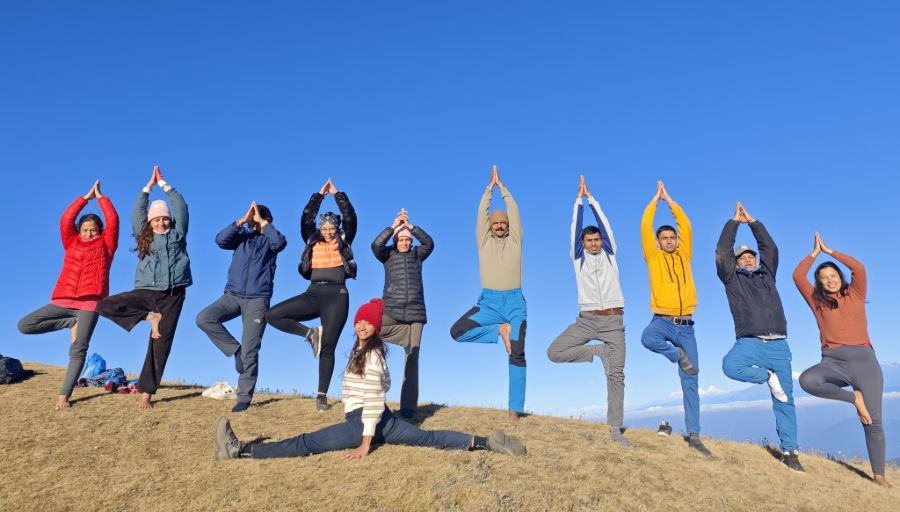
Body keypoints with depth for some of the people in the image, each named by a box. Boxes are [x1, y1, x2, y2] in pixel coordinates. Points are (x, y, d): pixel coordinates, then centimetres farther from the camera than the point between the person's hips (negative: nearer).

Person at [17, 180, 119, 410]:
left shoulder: (106, 245, 14)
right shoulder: (72, 243, 20)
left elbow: (113, 220, 6)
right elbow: (66, 219, 11)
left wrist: (100, 197, 17)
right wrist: (86, 197, 15)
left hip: (90, 302, -4)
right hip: (63, 300, 4)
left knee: (78, 350, -8)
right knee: (24, 325, -8)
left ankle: (64, 395, -6)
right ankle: (70, 323, 4)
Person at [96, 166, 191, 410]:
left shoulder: (177, 234, 10)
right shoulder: (144, 236, 13)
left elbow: (181, 208, 5)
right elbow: (137, 212, 7)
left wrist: (164, 184, 11)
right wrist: (149, 185, 8)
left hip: (172, 295, -2)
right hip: (146, 292, 2)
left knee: (161, 343, -3)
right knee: (105, 305, -19)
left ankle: (146, 393, 3)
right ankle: (150, 317, -12)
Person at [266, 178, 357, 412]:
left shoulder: (344, 242, 9)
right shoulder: (312, 241, 15)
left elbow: (350, 218, -1)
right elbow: (306, 218, 6)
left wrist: (337, 194, 1)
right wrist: (319, 195, 5)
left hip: (337, 295, -3)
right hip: (313, 294, 3)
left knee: (328, 347, -4)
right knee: (272, 315, -12)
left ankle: (322, 395, 4)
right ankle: (311, 334, 0)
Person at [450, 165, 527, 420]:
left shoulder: (515, 240, 14)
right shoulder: (484, 241, 14)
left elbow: (514, 210, 13)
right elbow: (482, 212, 12)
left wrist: (502, 186, 23)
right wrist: (490, 186, 21)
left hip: (515, 302, -1)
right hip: (489, 302, 1)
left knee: (517, 354, -7)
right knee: (457, 332, -18)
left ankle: (515, 409, -3)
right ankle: (500, 331, -5)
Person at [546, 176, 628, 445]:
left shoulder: (609, 254, 10)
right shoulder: (578, 257, 9)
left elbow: (604, 223, 7)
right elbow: (575, 228, 6)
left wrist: (591, 198, 12)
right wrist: (578, 200, 10)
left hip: (613, 321, 0)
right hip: (587, 320, 1)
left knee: (616, 374, -2)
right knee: (554, 352, -16)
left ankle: (615, 429, 5)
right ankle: (598, 352, 0)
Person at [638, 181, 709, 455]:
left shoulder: (684, 256, 14)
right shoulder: (653, 257, 8)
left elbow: (686, 225, 11)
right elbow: (645, 227, 3)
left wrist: (669, 200, 16)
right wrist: (655, 200, 12)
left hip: (686, 325, 2)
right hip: (663, 321, -2)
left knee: (690, 383, 1)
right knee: (647, 338, -39)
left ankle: (694, 435, 6)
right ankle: (678, 355, -12)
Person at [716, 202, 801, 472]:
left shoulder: (766, 275, 21)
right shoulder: (732, 279, 12)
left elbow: (770, 248, 18)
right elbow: (722, 252, 4)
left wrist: (752, 221, 21)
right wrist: (734, 221, 11)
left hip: (778, 345, 3)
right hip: (750, 342, -3)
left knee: (785, 399, 2)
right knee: (730, 365, -35)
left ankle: (789, 452, 9)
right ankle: (768, 376, -7)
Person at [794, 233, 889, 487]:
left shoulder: (855, 295, 13)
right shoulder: (817, 301, 13)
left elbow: (859, 267, 0)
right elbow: (798, 276, 6)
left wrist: (829, 251, 9)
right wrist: (815, 252, 15)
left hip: (864, 360, 0)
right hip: (833, 362, 0)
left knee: (873, 421, -2)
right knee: (807, 380, -33)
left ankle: (879, 475, 11)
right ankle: (854, 397, -11)